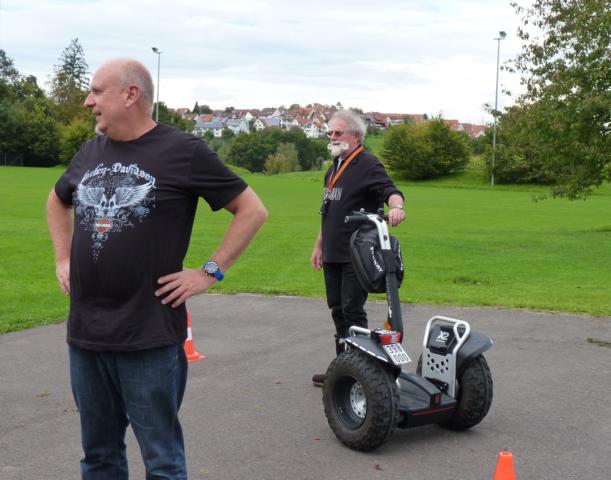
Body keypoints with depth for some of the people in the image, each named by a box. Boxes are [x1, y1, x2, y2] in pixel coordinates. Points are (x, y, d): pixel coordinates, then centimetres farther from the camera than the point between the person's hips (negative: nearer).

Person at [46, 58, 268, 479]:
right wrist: (63, 259, 18)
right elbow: (58, 202, 30)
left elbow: (253, 210, -4)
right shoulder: (90, 153, 10)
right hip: (84, 334, 6)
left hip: (150, 338, -6)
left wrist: (210, 273, -8)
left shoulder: (183, 152, -7)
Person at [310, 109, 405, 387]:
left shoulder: (368, 165, -9)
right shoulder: (334, 168, 19)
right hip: (333, 255, 9)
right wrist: (319, 246, 26)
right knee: (338, 310, 13)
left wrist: (396, 206, -48)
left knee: (352, 310, -8)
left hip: (356, 256, -9)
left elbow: (390, 190, -26)